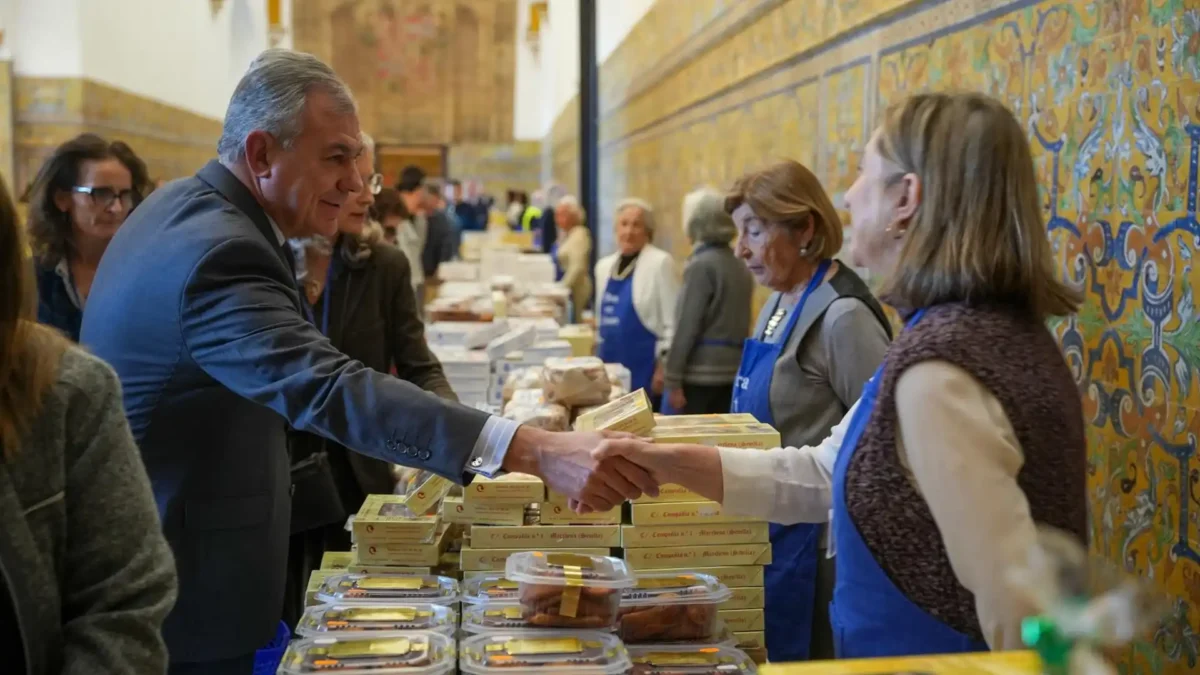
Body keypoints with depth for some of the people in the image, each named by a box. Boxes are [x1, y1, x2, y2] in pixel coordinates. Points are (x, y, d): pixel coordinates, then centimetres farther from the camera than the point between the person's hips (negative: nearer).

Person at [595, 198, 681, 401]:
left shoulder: (660, 263, -10)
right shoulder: (604, 265, 12)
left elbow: (672, 320, -12)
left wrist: (664, 367, -15)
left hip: (645, 368, -7)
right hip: (611, 367, 7)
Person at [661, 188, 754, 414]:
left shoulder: (701, 265, -10)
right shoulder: (741, 268, 12)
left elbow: (686, 327, -13)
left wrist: (672, 379, -13)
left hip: (699, 375, -7)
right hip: (731, 373, 7)